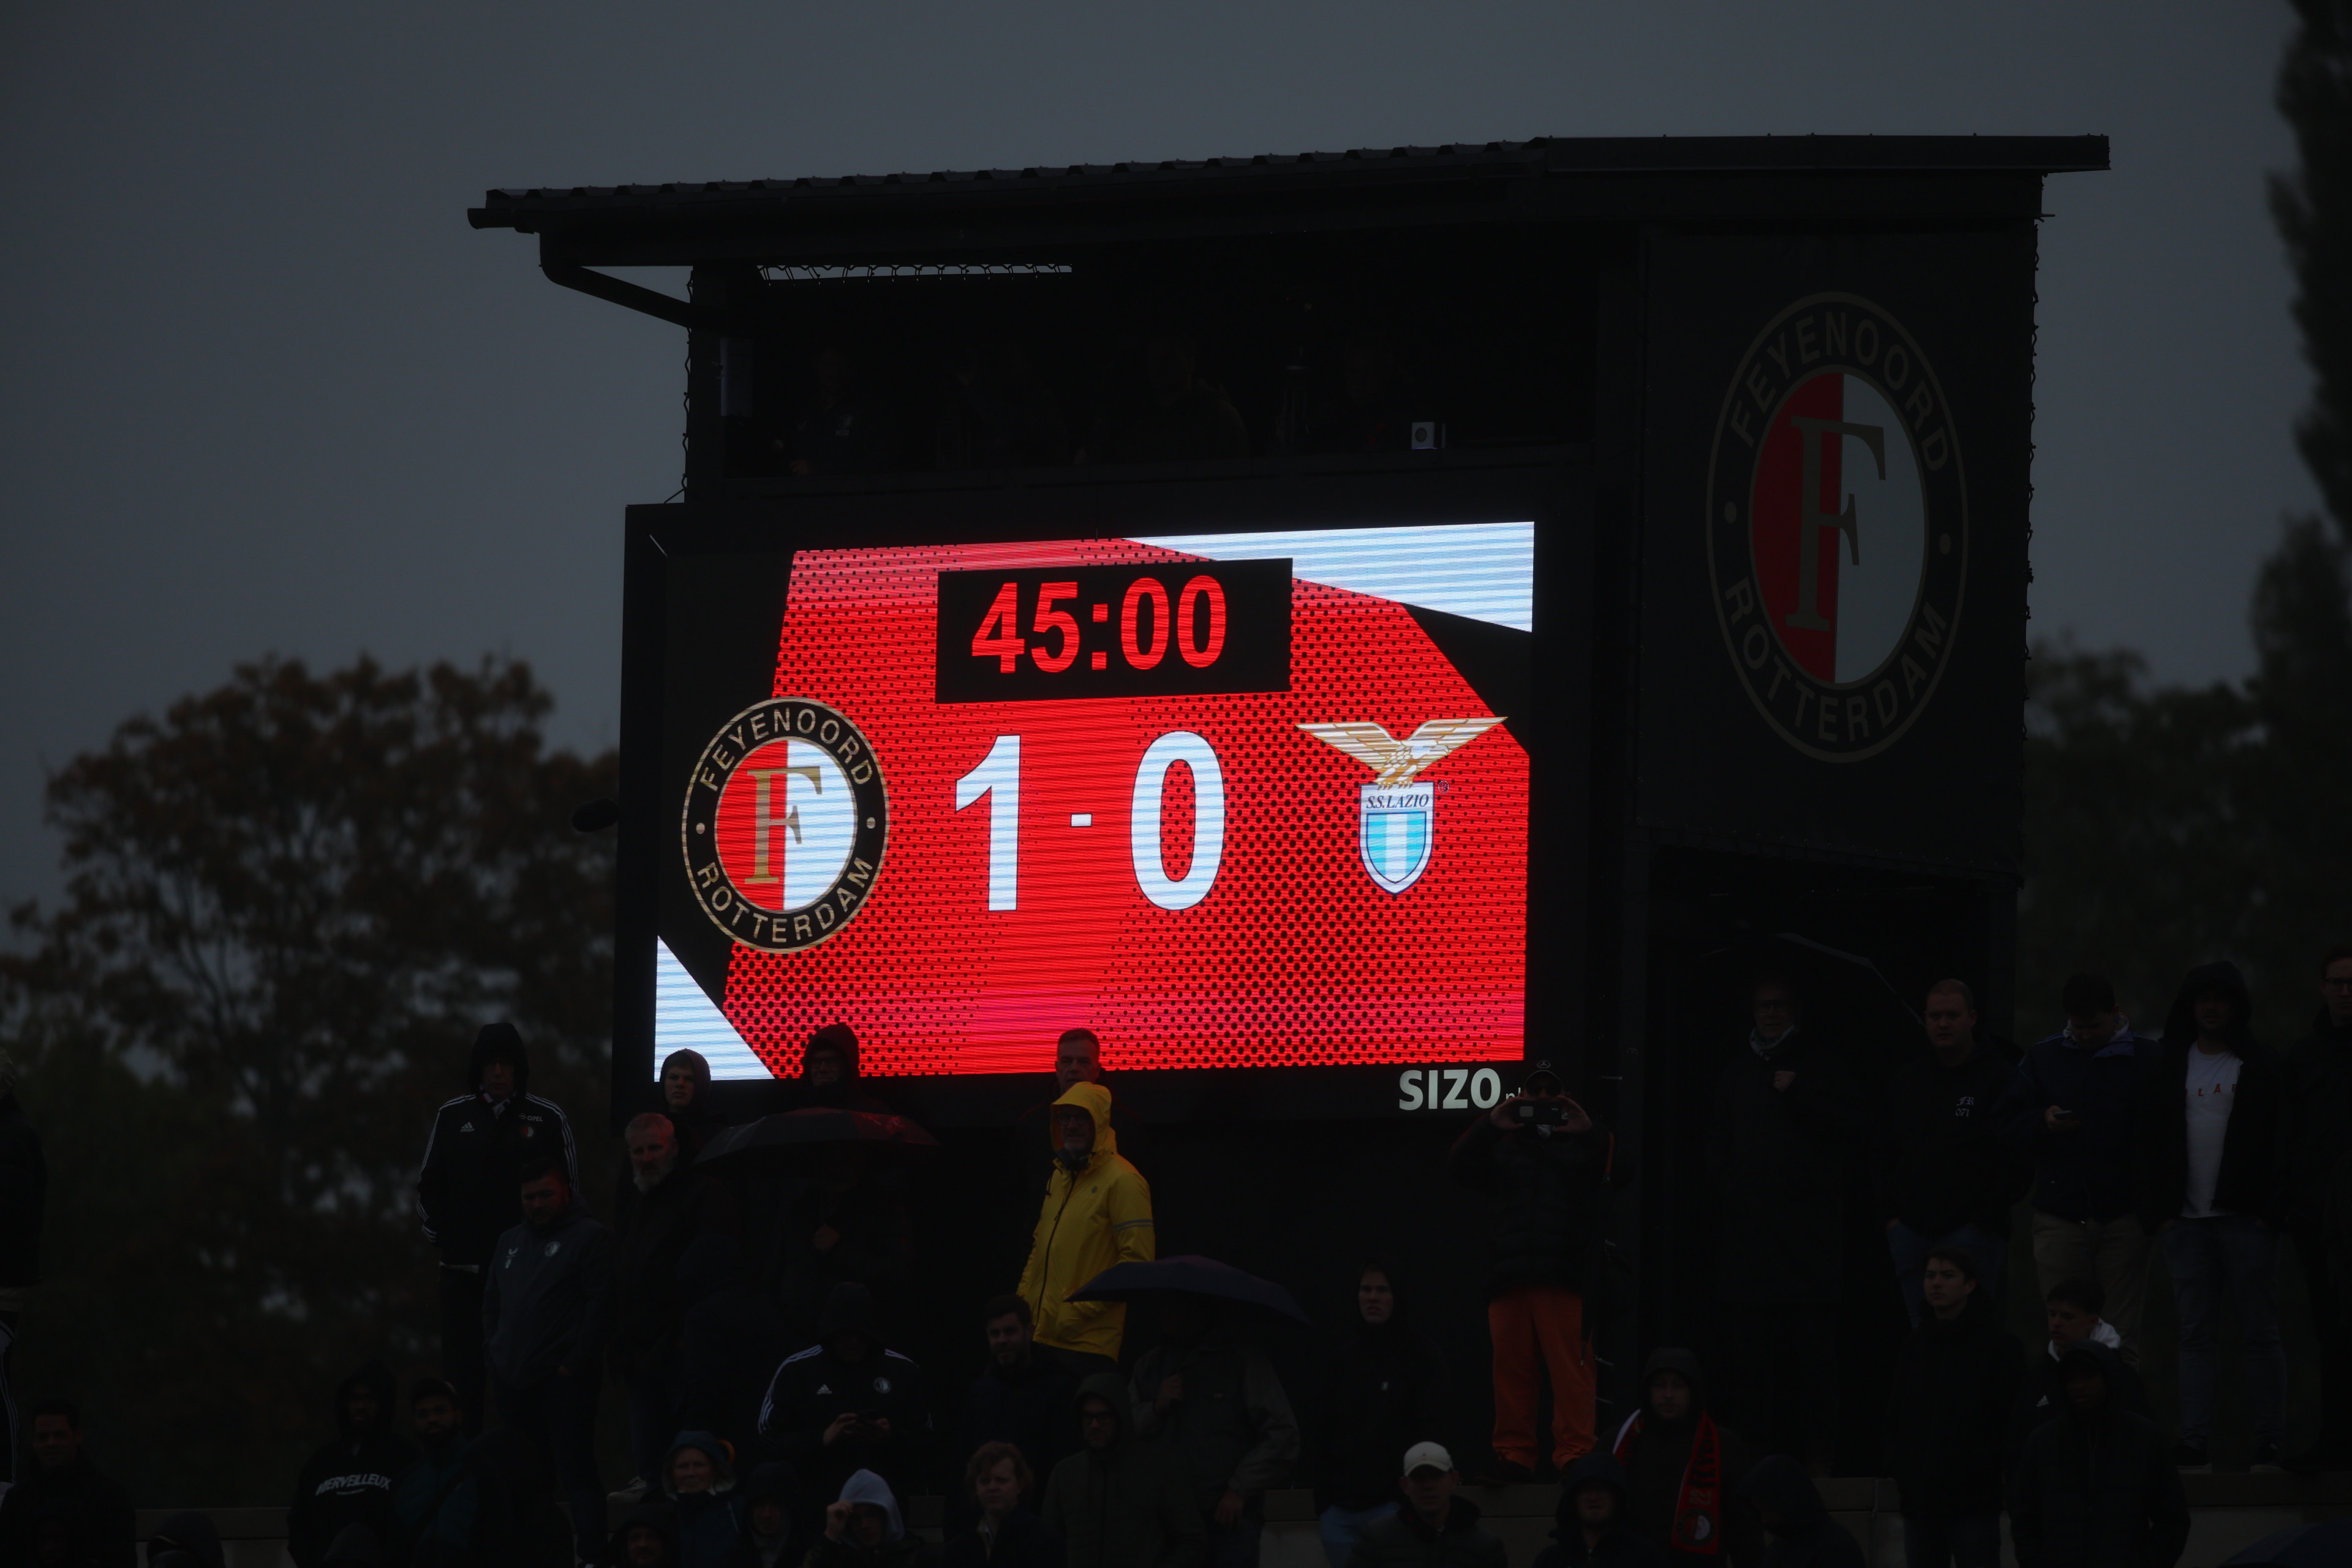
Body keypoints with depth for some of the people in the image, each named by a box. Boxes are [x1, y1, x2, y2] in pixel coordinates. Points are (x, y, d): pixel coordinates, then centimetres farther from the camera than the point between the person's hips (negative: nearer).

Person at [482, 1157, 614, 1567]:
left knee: (576, 1474, -11)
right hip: (514, 1381, 7)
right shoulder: (511, 1243, 20)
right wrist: (494, 1354, 14)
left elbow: (600, 1304, -11)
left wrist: (576, 1363, -14)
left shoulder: (589, 1238, -4)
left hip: (563, 1380, -7)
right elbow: (492, 1303, 27)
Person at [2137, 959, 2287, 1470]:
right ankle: (2193, 1442, 1)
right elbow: (2152, 1141, 10)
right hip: (2186, 1218, 3)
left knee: (2260, 1332, -1)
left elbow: (2276, 1141, 0)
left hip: (2245, 1218, -3)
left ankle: (2269, 1442, 1)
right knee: (2196, 1333, 2)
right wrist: (2157, 1212, 1)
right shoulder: (2170, 1068, 11)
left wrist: (2269, 1209, -10)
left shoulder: (2260, 1067, 3)